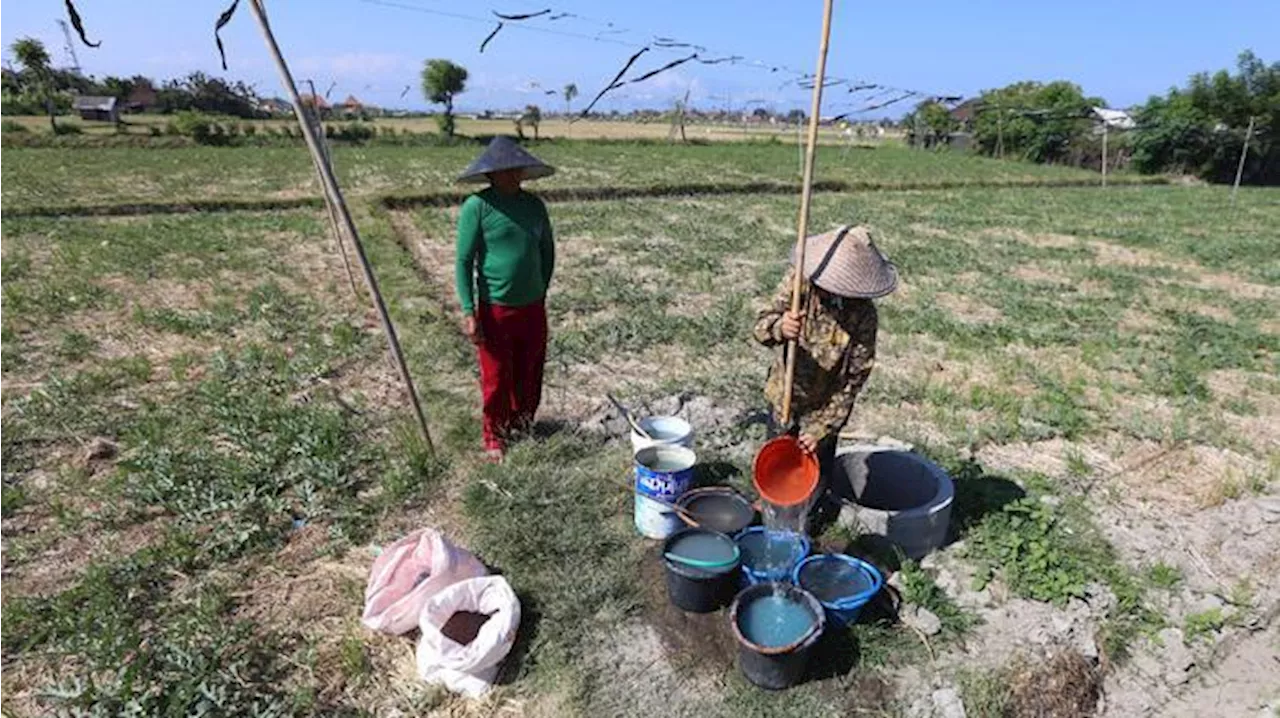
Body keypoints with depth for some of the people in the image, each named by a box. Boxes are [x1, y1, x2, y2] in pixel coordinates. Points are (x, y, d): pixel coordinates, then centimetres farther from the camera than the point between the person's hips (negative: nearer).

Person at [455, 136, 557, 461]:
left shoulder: (534, 204, 6)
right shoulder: (477, 206, -9)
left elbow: (547, 250, 18)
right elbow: (464, 261, -9)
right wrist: (469, 312, -14)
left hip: (532, 307, 5)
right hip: (495, 310, -4)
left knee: (529, 376, 15)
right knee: (496, 379, 6)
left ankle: (523, 428, 37)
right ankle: (494, 439, 27)